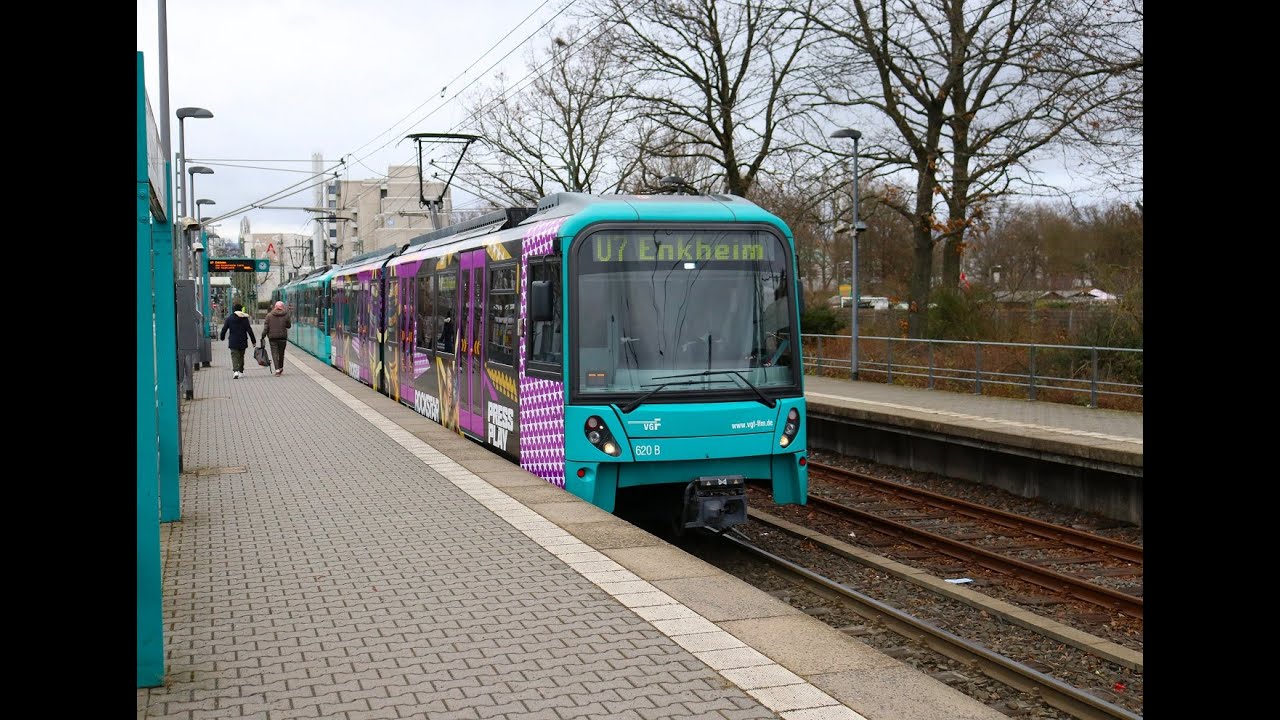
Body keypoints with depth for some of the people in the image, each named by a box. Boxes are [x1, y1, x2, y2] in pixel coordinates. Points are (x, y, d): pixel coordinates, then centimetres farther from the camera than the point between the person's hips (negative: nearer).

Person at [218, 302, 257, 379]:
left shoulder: (229, 318, -2)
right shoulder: (245, 318, -2)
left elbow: (224, 329, 1)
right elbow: (249, 330, -3)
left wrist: (222, 337, 19)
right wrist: (253, 341, 1)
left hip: (233, 341, -1)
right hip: (243, 341, 1)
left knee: (234, 356, -4)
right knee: (241, 356, 16)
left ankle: (236, 371, -23)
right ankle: (241, 371, 21)